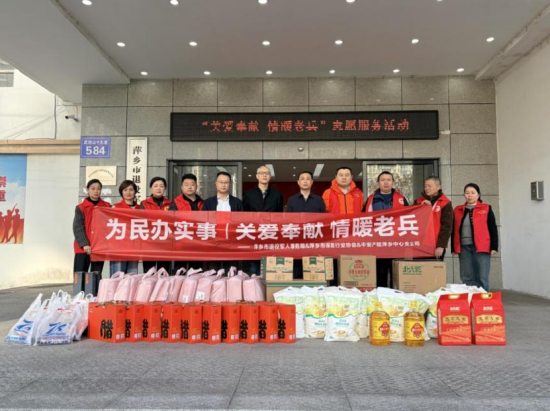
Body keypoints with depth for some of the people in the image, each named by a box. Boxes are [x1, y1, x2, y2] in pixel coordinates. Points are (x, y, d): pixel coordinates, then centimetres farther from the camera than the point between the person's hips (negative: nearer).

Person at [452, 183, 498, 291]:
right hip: (464, 248, 3)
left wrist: (494, 247, -4)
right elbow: (454, 230, 14)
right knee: (466, 279, 6)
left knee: (482, 279, -3)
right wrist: (453, 248, 10)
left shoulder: (486, 209, 5)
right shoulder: (458, 210, 13)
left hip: (481, 248, -3)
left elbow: (493, 229, 3)